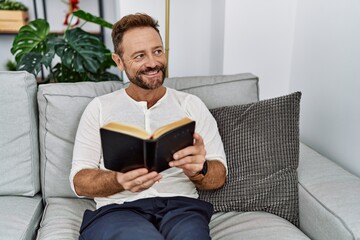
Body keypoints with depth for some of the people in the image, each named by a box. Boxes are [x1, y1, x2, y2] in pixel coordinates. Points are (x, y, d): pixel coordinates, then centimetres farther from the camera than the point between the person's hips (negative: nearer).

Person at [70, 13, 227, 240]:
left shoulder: (191, 104, 12)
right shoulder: (99, 108, 11)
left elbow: (219, 176, 9)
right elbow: (79, 181, 5)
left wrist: (198, 170, -16)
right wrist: (120, 180, -17)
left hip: (179, 205, 1)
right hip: (118, 208, 0)